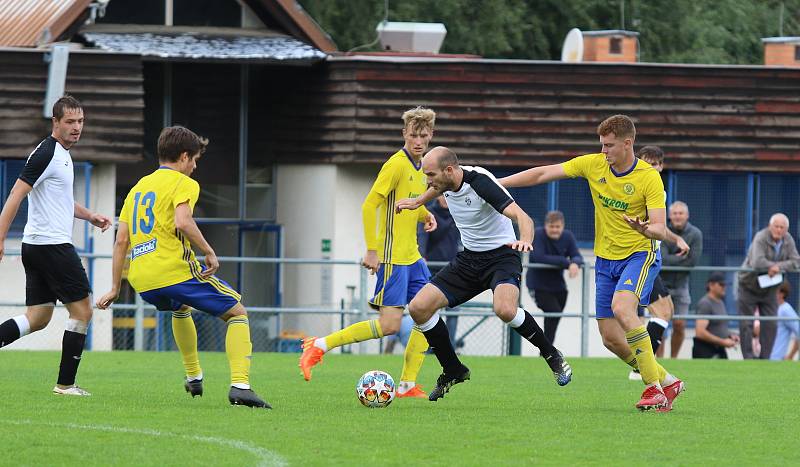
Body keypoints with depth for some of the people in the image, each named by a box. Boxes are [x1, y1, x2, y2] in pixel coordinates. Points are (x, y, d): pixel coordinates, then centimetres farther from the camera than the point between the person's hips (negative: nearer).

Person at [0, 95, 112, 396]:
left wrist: (89, 216, 24)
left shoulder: (62, 154, 17)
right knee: (82, 311, -2)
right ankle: (65, 383, 0)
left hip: (35, 247, 10)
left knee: (38, 318, 8)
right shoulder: (47, 154, -13)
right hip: (52, 244, -10)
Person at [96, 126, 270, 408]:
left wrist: (115, 288, 20)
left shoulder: (138, 187, 22)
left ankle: (193, 376, 40)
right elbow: (183, 222, -20)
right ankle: (240, 385, -12)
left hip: (141, 283, 7)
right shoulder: (183, 183, 1)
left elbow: (121, 241, 18)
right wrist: (209, 253, -11)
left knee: (181, 307, 40)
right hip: (175, 270, -7)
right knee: (237, 313, 6)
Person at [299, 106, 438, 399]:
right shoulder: (397, 165, -14)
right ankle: (320, 346, -5)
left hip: (412, 256, 9)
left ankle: (407, 385, 10)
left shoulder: (421, 166, 12)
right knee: (389, 325, -13)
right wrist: (372, 251, -22)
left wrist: (426, 216, 5)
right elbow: (369, 206, -18)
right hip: (392, 258, -9)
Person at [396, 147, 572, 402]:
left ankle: (552, 355, -10)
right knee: (419, 307, -6)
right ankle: (453, 371, 13)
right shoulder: (447, 181, -3)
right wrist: (419, 201, 37)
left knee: (505, 309, -36)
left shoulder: (480, 182, -25)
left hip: (502, 255, -8)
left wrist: (525, 240, -54)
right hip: (468, 258, 8)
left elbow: (521, 216, -34)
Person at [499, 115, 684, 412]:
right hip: (606, 259, 6)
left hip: (640, 254, -6)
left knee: (621, 306, -33)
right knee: (610, 338, 1)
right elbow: (541, 174, 0)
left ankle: (654, 387, -28)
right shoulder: (593, 165, -3)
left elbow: (661, 230, -20)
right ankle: (667, 382, 19)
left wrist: (646, 229, -44)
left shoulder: (649, 178, -15)